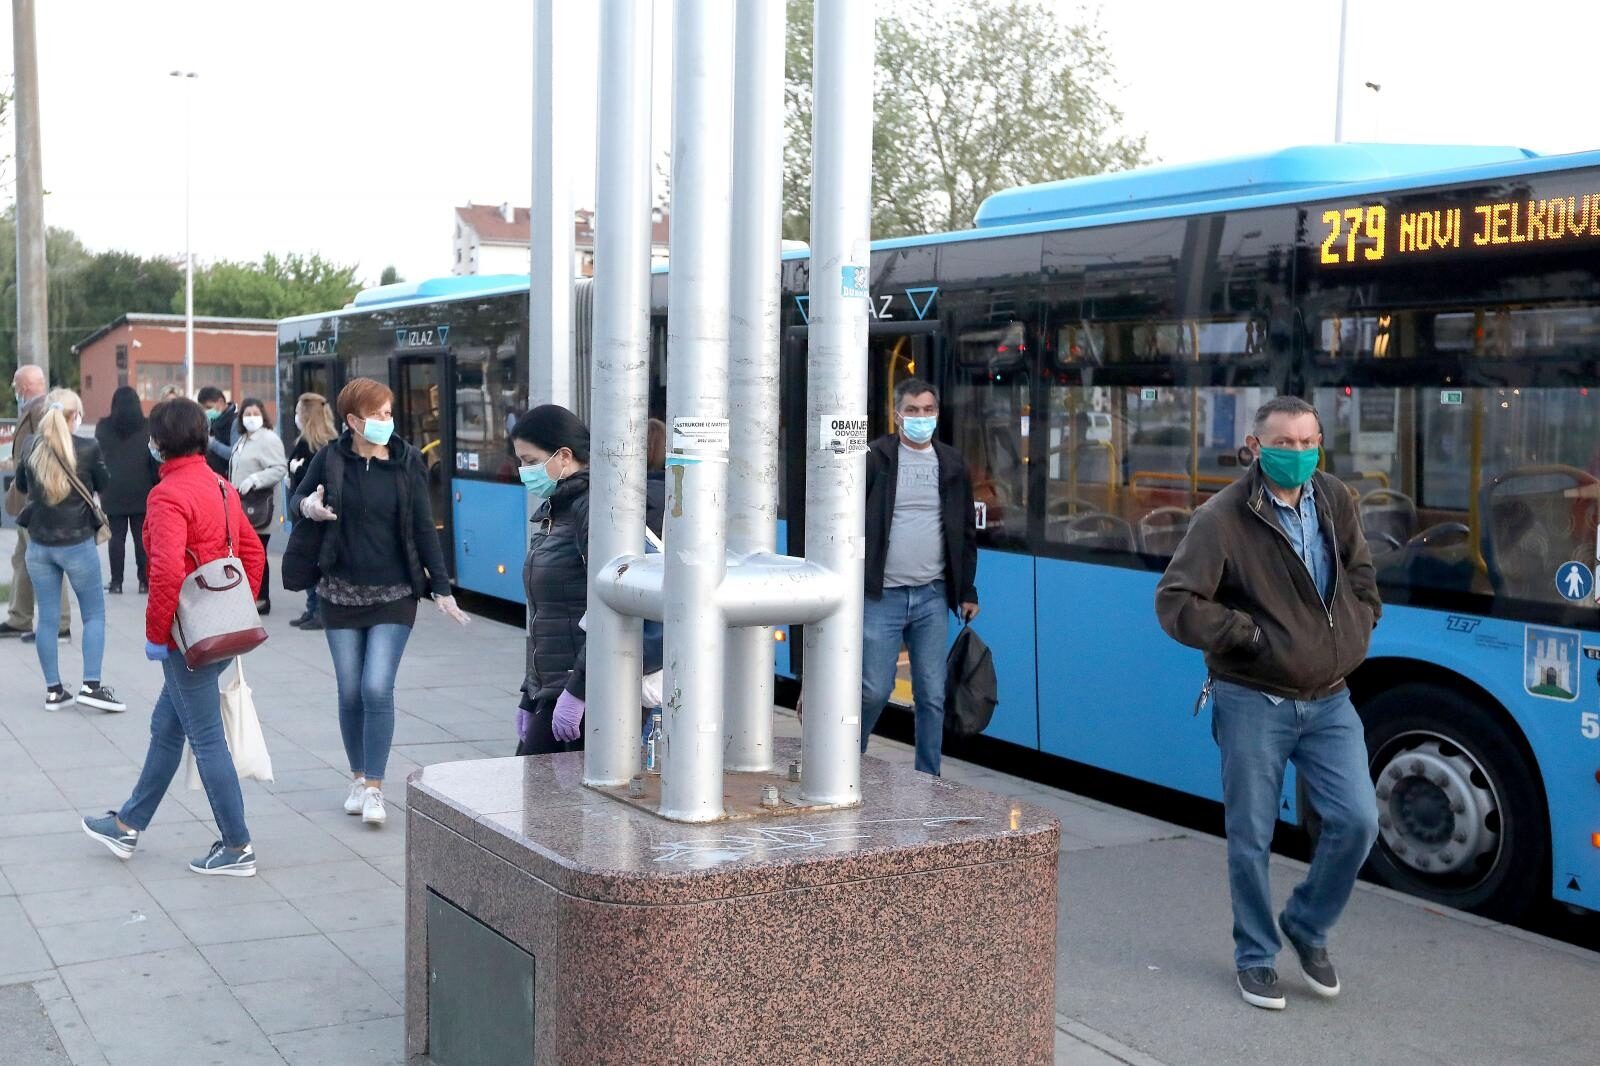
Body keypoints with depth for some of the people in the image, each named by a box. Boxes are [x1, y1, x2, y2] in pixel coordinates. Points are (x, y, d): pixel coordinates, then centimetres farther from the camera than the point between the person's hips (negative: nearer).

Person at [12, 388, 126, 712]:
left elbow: (21, 485, 14)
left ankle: (53, 690, 14)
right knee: (94, 615, 8)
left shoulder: (31, 447, -3)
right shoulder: (87, 448, -13)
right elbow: (104, 486, 4)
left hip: (39, 544, 3)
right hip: (78, 543, -3)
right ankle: (91, 685, -1)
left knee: (48, 617, 10)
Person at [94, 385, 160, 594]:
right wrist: (157, 485, 5)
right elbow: (155, 459, -1)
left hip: (113, 491, 1)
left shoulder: (103, 427, 1)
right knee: (142, 537, 3)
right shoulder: (147, 427, -3)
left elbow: (97, 456, 7)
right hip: (141, 491, -1)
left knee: (117, 537, 3)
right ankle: (144, 581, 3)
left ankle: (116, 582, 2)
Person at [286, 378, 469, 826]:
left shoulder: (407, 461, -3)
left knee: (378, 689, -10)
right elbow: (296, 499, 12)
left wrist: (442, 588, -2)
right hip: (342, 594, 1)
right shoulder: (331, 458, -3)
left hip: (394, 595, -1)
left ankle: (374, 789, -1)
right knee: (351, 693, 7)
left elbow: (423, 528, 1)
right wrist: (307, 506, -13)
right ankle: (358, 779, 24)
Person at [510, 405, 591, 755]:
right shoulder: (553, 512, 17)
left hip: (586, 701, -9)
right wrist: (530, 698, 20)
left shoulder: (591, 508, -13)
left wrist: (577, 690, -22)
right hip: (550, 697, 9)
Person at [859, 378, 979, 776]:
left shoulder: (952, 464, 10)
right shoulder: (875, 459, -2)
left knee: (932, 695, 5)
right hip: (882, 595, -3)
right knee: (874, 690, -2)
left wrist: (968, 591, 10)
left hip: (933, 596, 3)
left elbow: (966, 532, 15)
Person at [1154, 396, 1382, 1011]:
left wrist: (1356, 631, 7)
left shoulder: (1334, 502, 6)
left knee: (1357, 821, -2)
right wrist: (1248, 636, -16)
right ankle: (1255, 957, 24)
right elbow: (1174, 602, -16)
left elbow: (1360, 573, 22)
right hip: (1254, 704, -5)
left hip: (1329, 700, 5)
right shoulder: (1224, 518, -13)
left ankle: (1307, 927, 23)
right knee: (1251, 838, 4)